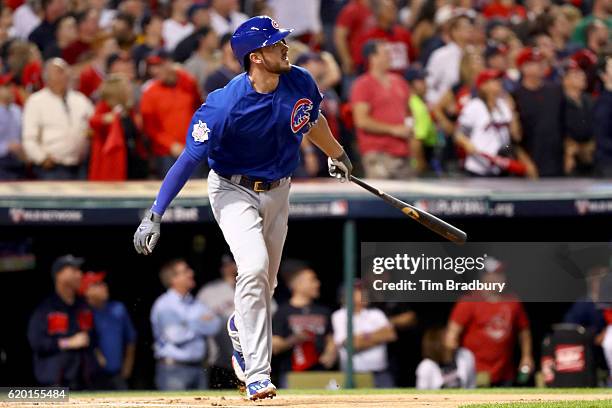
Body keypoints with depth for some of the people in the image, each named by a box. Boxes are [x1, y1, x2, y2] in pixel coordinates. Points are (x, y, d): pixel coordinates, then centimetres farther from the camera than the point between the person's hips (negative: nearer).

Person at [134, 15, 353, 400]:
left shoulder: (300, 83, -11)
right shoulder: (225, 105, -28)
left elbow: (313, 120, 13)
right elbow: (190, 159, -25)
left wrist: (337, 155, 31)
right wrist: (155, 215, -28)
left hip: (277, 192, 6)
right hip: (234, 191, -6)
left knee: (266, 284, 13)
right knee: (254, 267, -24)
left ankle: (241, 330, 48)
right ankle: (258, 374, -21)